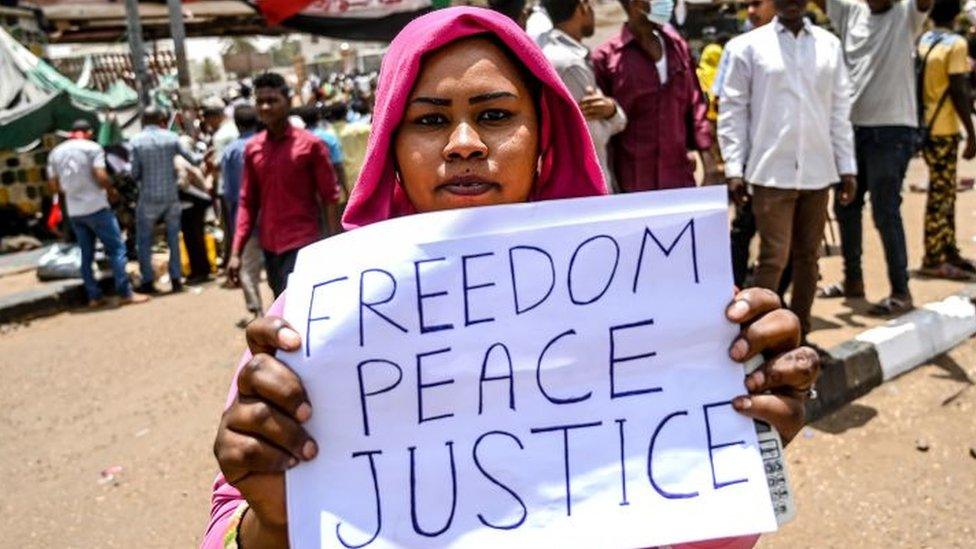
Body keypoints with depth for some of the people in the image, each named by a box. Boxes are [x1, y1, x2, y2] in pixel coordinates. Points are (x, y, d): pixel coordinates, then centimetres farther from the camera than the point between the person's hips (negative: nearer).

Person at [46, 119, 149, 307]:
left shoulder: (55, 153, 11)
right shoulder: (92, 148, -6)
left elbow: (55, 185, 10)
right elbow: (101, 176, -17)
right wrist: (112, 191, 0)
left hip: (74, 212, 6)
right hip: (96, 207, -6)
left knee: (86, 255, 11)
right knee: (116, 249, -3)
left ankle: (94, 296, 11)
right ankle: (125, 293, -7)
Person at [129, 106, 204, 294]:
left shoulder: (136, 141, -6)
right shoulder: (171, 138, -2)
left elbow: (135, 174, -7)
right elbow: (192, 159, 6)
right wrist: (202, 157, 27)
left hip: (148, 199, -2)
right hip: (171, 196, 2)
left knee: (144, 241, 8)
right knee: (174, 239, 12)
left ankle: (148, 282, 7)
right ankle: (176, 279, 14)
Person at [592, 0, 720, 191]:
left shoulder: (677, 46, 10)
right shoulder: (606, 57, -5)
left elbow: (695, 106, 14)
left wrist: (707, 158, 9)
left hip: (680, 178, 5)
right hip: (633, 183, -4)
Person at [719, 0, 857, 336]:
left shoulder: (829, 44, 11)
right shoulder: (750, 46, 0)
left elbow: (840, 109, 12)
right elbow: (733, 109, -1)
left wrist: (847, 166, 8)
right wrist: (734, 168, -7)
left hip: (818, 171, 4)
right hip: (772, 171, -4)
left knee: (808, 258, 9)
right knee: (774, 258, -7)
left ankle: (800, 334, 19)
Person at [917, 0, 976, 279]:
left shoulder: (922, 41, 10)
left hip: (925, 126, 8)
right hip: (943, 129, -8)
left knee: (945, 192, 16)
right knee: (940, 194, -3)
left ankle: (949, 251, 24)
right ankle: (933, 260, 1)